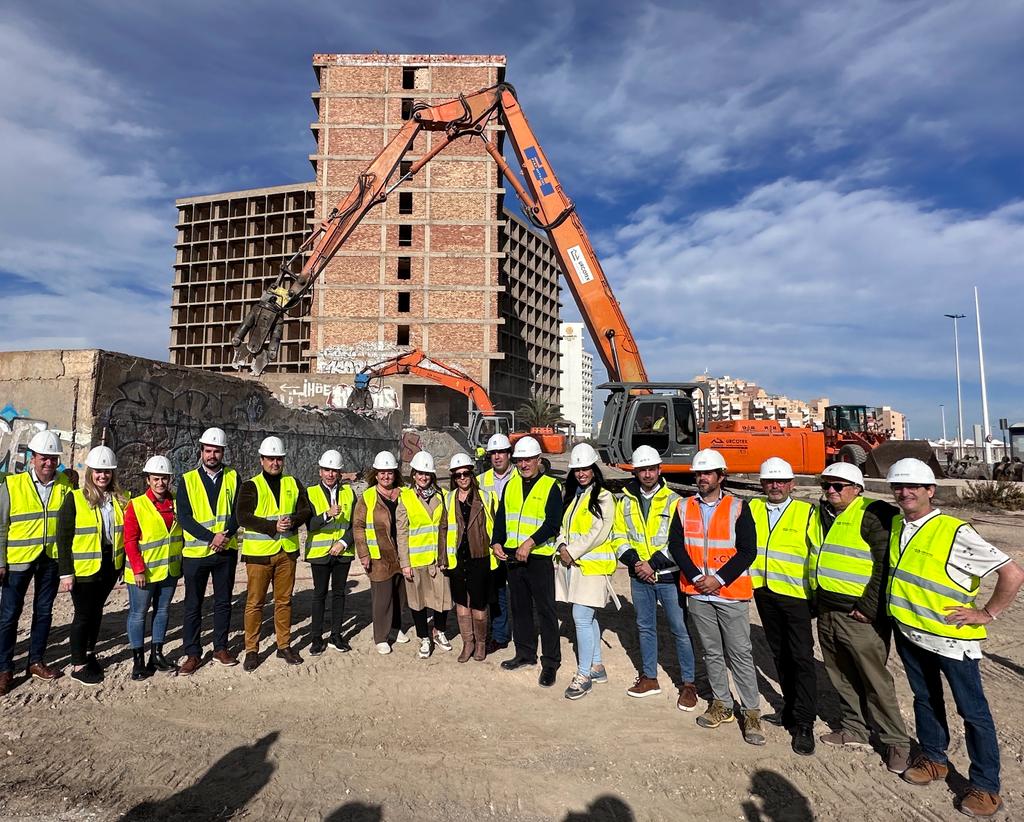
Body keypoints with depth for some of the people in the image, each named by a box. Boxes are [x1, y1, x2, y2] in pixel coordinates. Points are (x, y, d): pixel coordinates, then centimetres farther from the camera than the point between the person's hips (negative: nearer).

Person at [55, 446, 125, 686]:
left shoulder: (119, 500, 4)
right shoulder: (75, 499, -9)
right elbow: (63, 537, -9)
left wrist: (124, 562, 6)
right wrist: (66, 572, -12)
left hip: (110, 566, 4)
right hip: (84, 569, -4)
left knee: (97, 610, 18)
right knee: (84, 614, 5)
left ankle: (89, 652, 35)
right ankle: (78, 665, 19)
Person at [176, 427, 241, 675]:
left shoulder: (233, 477, 3)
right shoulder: (187, 479, -1)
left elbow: (238, 510, -3)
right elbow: (184, 517, -9)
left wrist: (226, 534, -20)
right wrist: (211, 537, -17)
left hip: (226, 551, 2)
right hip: (195, 552, -1)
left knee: (223, 602, 12)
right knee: (193, 605, 7)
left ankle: (221, 648, 25)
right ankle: (192, 653, 19)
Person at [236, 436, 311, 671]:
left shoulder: (293, 483, 9)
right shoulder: (250, 486, -3)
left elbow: (305, 510, 3)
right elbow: (243, 517, -14)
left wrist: (292, 521, -18)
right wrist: (273, 526, -24)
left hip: (287, 551, 3)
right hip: (259, 553, -3)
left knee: (284, 600, 12)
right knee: (255, 602, 3)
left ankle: (284, 646, 24)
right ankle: (251, 650, 16)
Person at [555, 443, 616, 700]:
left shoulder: (604, 497, -7)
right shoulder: (569, 495, 15)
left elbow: (598, 533, -14)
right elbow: (562, 525, 14)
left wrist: (573, 552, -13)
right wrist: (562, 547, -4)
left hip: (593, 565, -7)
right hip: (571, 563, 7)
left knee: (582, 618, -8)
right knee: (588, 617, 15)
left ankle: (584, 675, 3)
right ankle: (597, 667, 27)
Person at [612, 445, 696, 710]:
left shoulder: (673, 501, -8)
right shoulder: (626, 501, 4)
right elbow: (619, 536, 4)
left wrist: (653, 564, -16)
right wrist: (634, 561, -11)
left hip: (668, 575, -4)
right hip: (639, 576, 4)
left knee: (680, 628, 2)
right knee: (645, 627, 15)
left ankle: (688, 683, 18)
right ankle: (649, 678, 31)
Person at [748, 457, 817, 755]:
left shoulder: (806, 512, -6)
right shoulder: (752, 508, 5)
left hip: (795, 594, -4)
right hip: (764, 593, 4)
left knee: (802, 658, -2)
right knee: (780, 654, 17)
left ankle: (804, 724, 8)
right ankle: (791, 707, 33)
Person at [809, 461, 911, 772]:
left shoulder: (873, 515, -13)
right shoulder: (819, 513, 11)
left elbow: (886, 564, -18)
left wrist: (869, 608, -18)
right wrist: (816, 599, 18)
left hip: (859, 615, -7)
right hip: (826, 613, 7)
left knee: (876, 681, 2)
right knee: (842, 677, 18)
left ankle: (896, 741, 18)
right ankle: (853, 730, 33)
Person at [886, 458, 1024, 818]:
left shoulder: (955, 533, -19)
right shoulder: (895, 526, 1)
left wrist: (987, 614, -13)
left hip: (951, 636, -6)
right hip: (908, 632, 6)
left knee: (972, 711, 8)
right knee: (924, 699, 20)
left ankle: (985, 786, 23)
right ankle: (933, 759, 38)